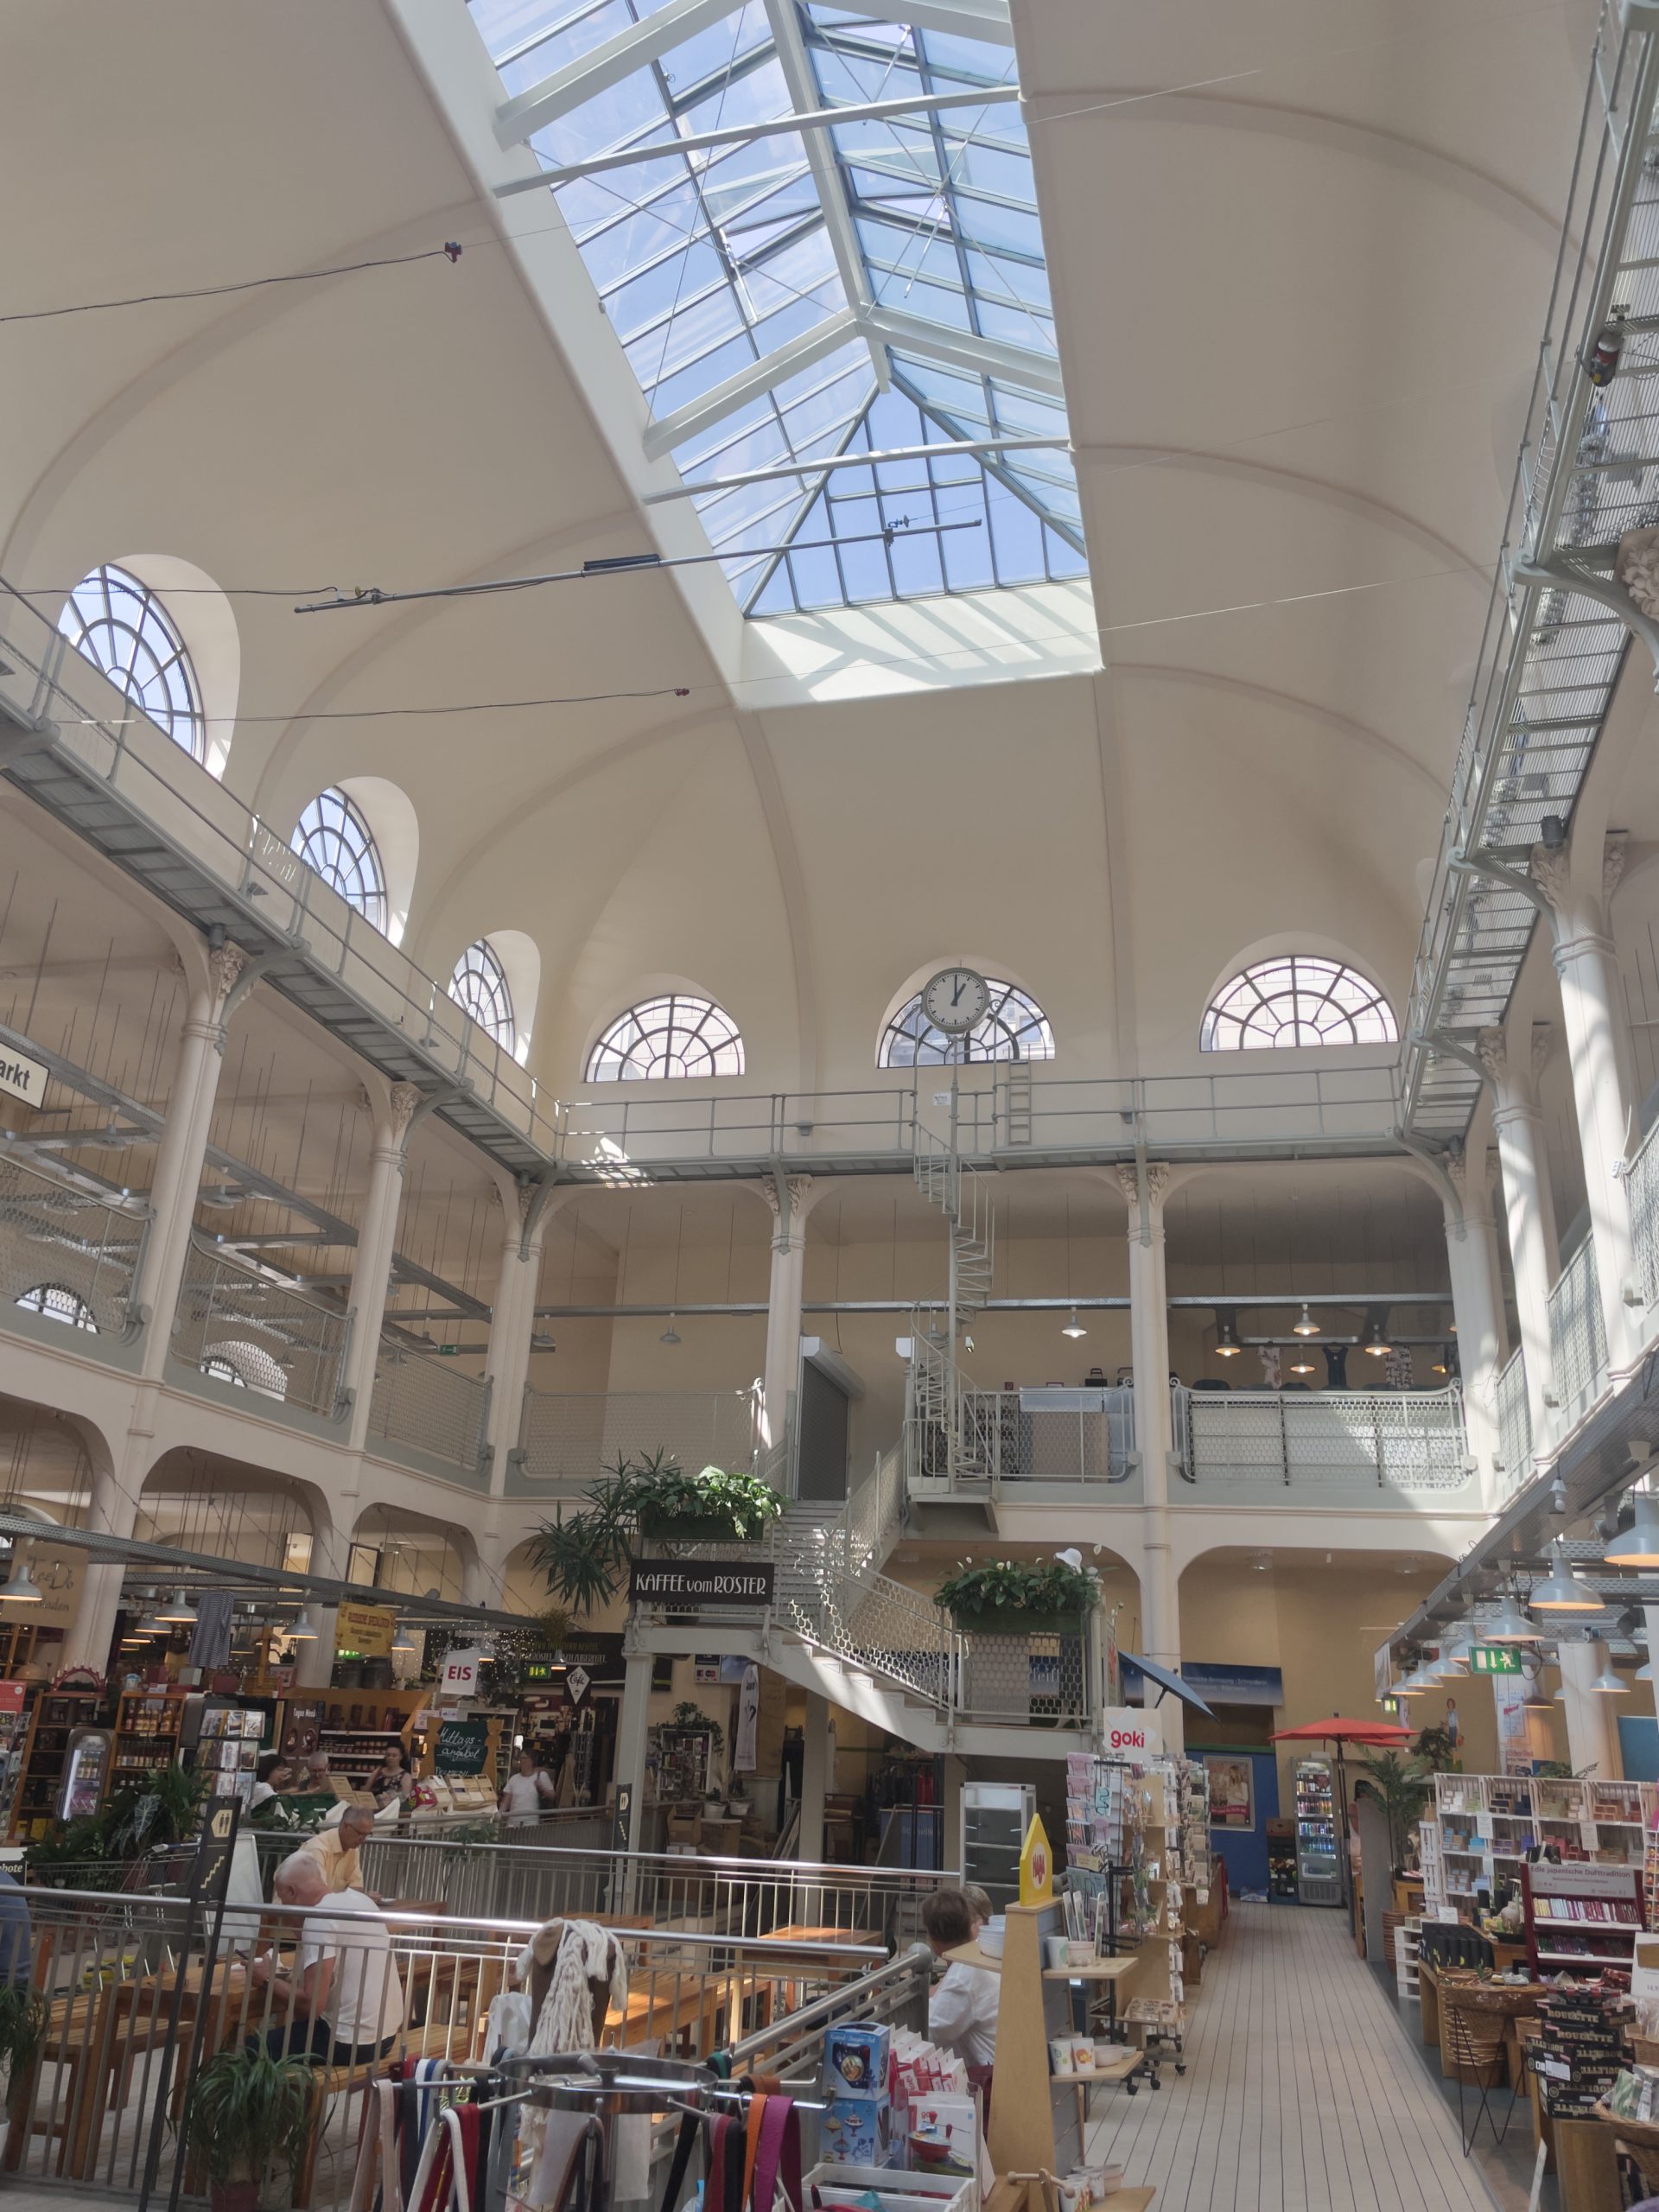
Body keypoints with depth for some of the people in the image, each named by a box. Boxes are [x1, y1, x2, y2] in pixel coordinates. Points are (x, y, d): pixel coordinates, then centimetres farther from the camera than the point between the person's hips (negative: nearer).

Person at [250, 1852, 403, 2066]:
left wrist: (268, 1981, -6)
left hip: (351, 2042, -9)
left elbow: (312, 2003, -19)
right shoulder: (360, 1899, 8)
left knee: (252, 2047, 3)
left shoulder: (319, 1919, -17)